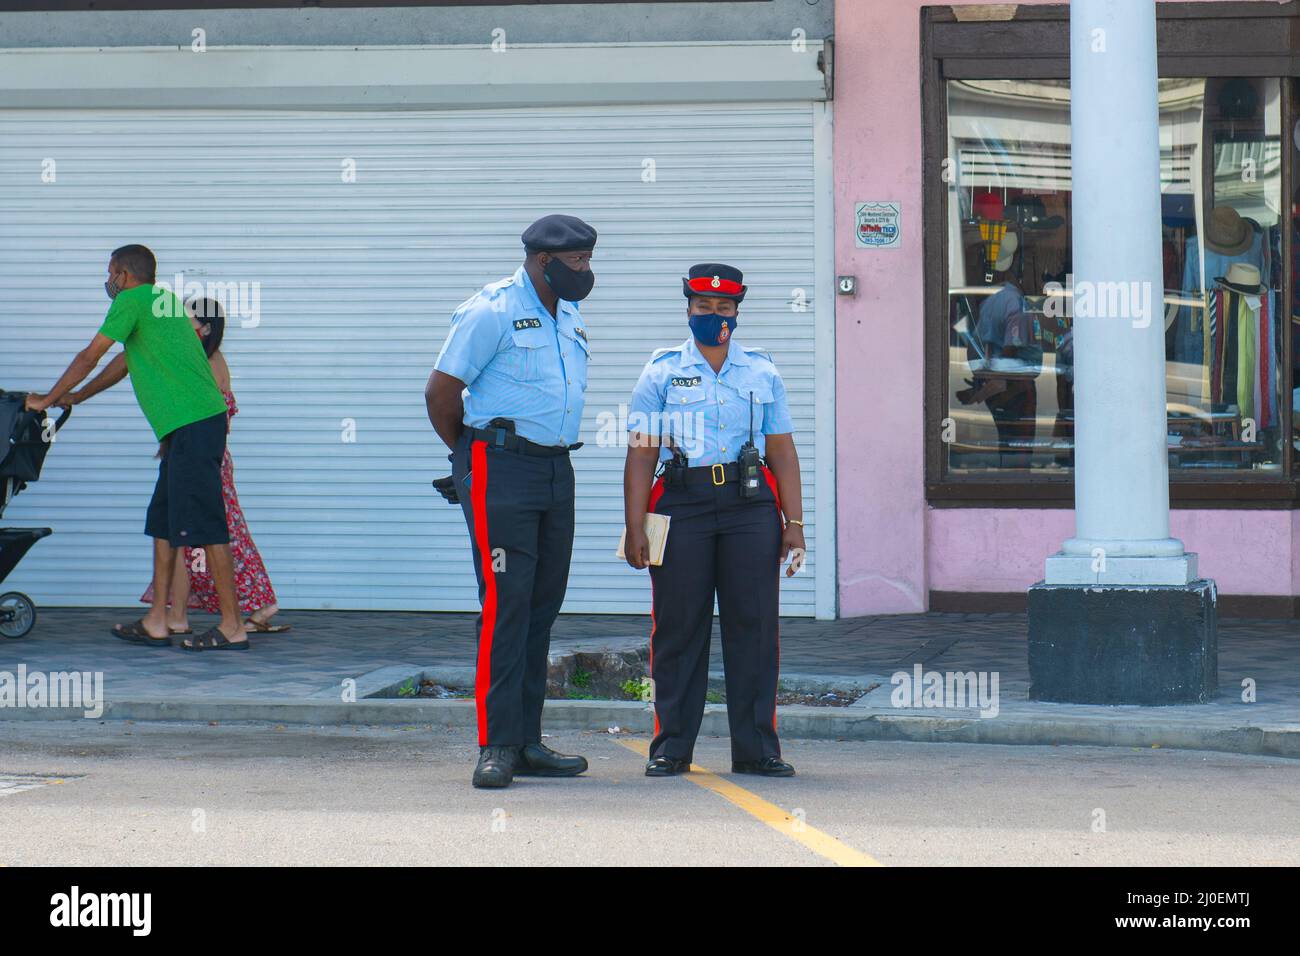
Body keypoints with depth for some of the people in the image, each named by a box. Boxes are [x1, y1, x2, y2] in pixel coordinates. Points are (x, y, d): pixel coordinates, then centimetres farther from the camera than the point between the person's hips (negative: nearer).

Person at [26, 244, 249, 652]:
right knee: (163, 521, 12)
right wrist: (76, 399, 39)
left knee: (204, 525, -9)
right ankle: (156, 623, 12)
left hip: (192, 426, -9)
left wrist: (47, 400, 12)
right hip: (193, 424, 9)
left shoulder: (132, 301, -3)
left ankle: (232, 626, -11)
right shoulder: (166, 302, 24)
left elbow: (89, 358, 0)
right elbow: (127, 361, 34)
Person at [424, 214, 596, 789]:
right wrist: (473, 455, 5)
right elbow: (441, 392, -7)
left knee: (544, 603, 7)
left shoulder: (568, 318, 15)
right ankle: (496, 746, -11)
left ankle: (526, 742, 12)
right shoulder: (492, 312, -10)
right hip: (500, 469, -8)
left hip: (556, 470, 8)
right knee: (506, 602, -12)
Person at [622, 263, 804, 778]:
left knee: (754, 626, 0)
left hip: (750, 504, 2)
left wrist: (794, 522, 5)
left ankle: (756, 748, 5)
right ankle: (671, 747, 7)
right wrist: (635, 529, -5)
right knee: (678, 626, 0)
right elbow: (641, 455, 3)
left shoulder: (763, 371, 13)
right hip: (682, 502, -2)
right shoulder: (662, 372, 7)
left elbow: (782, 451, 14)